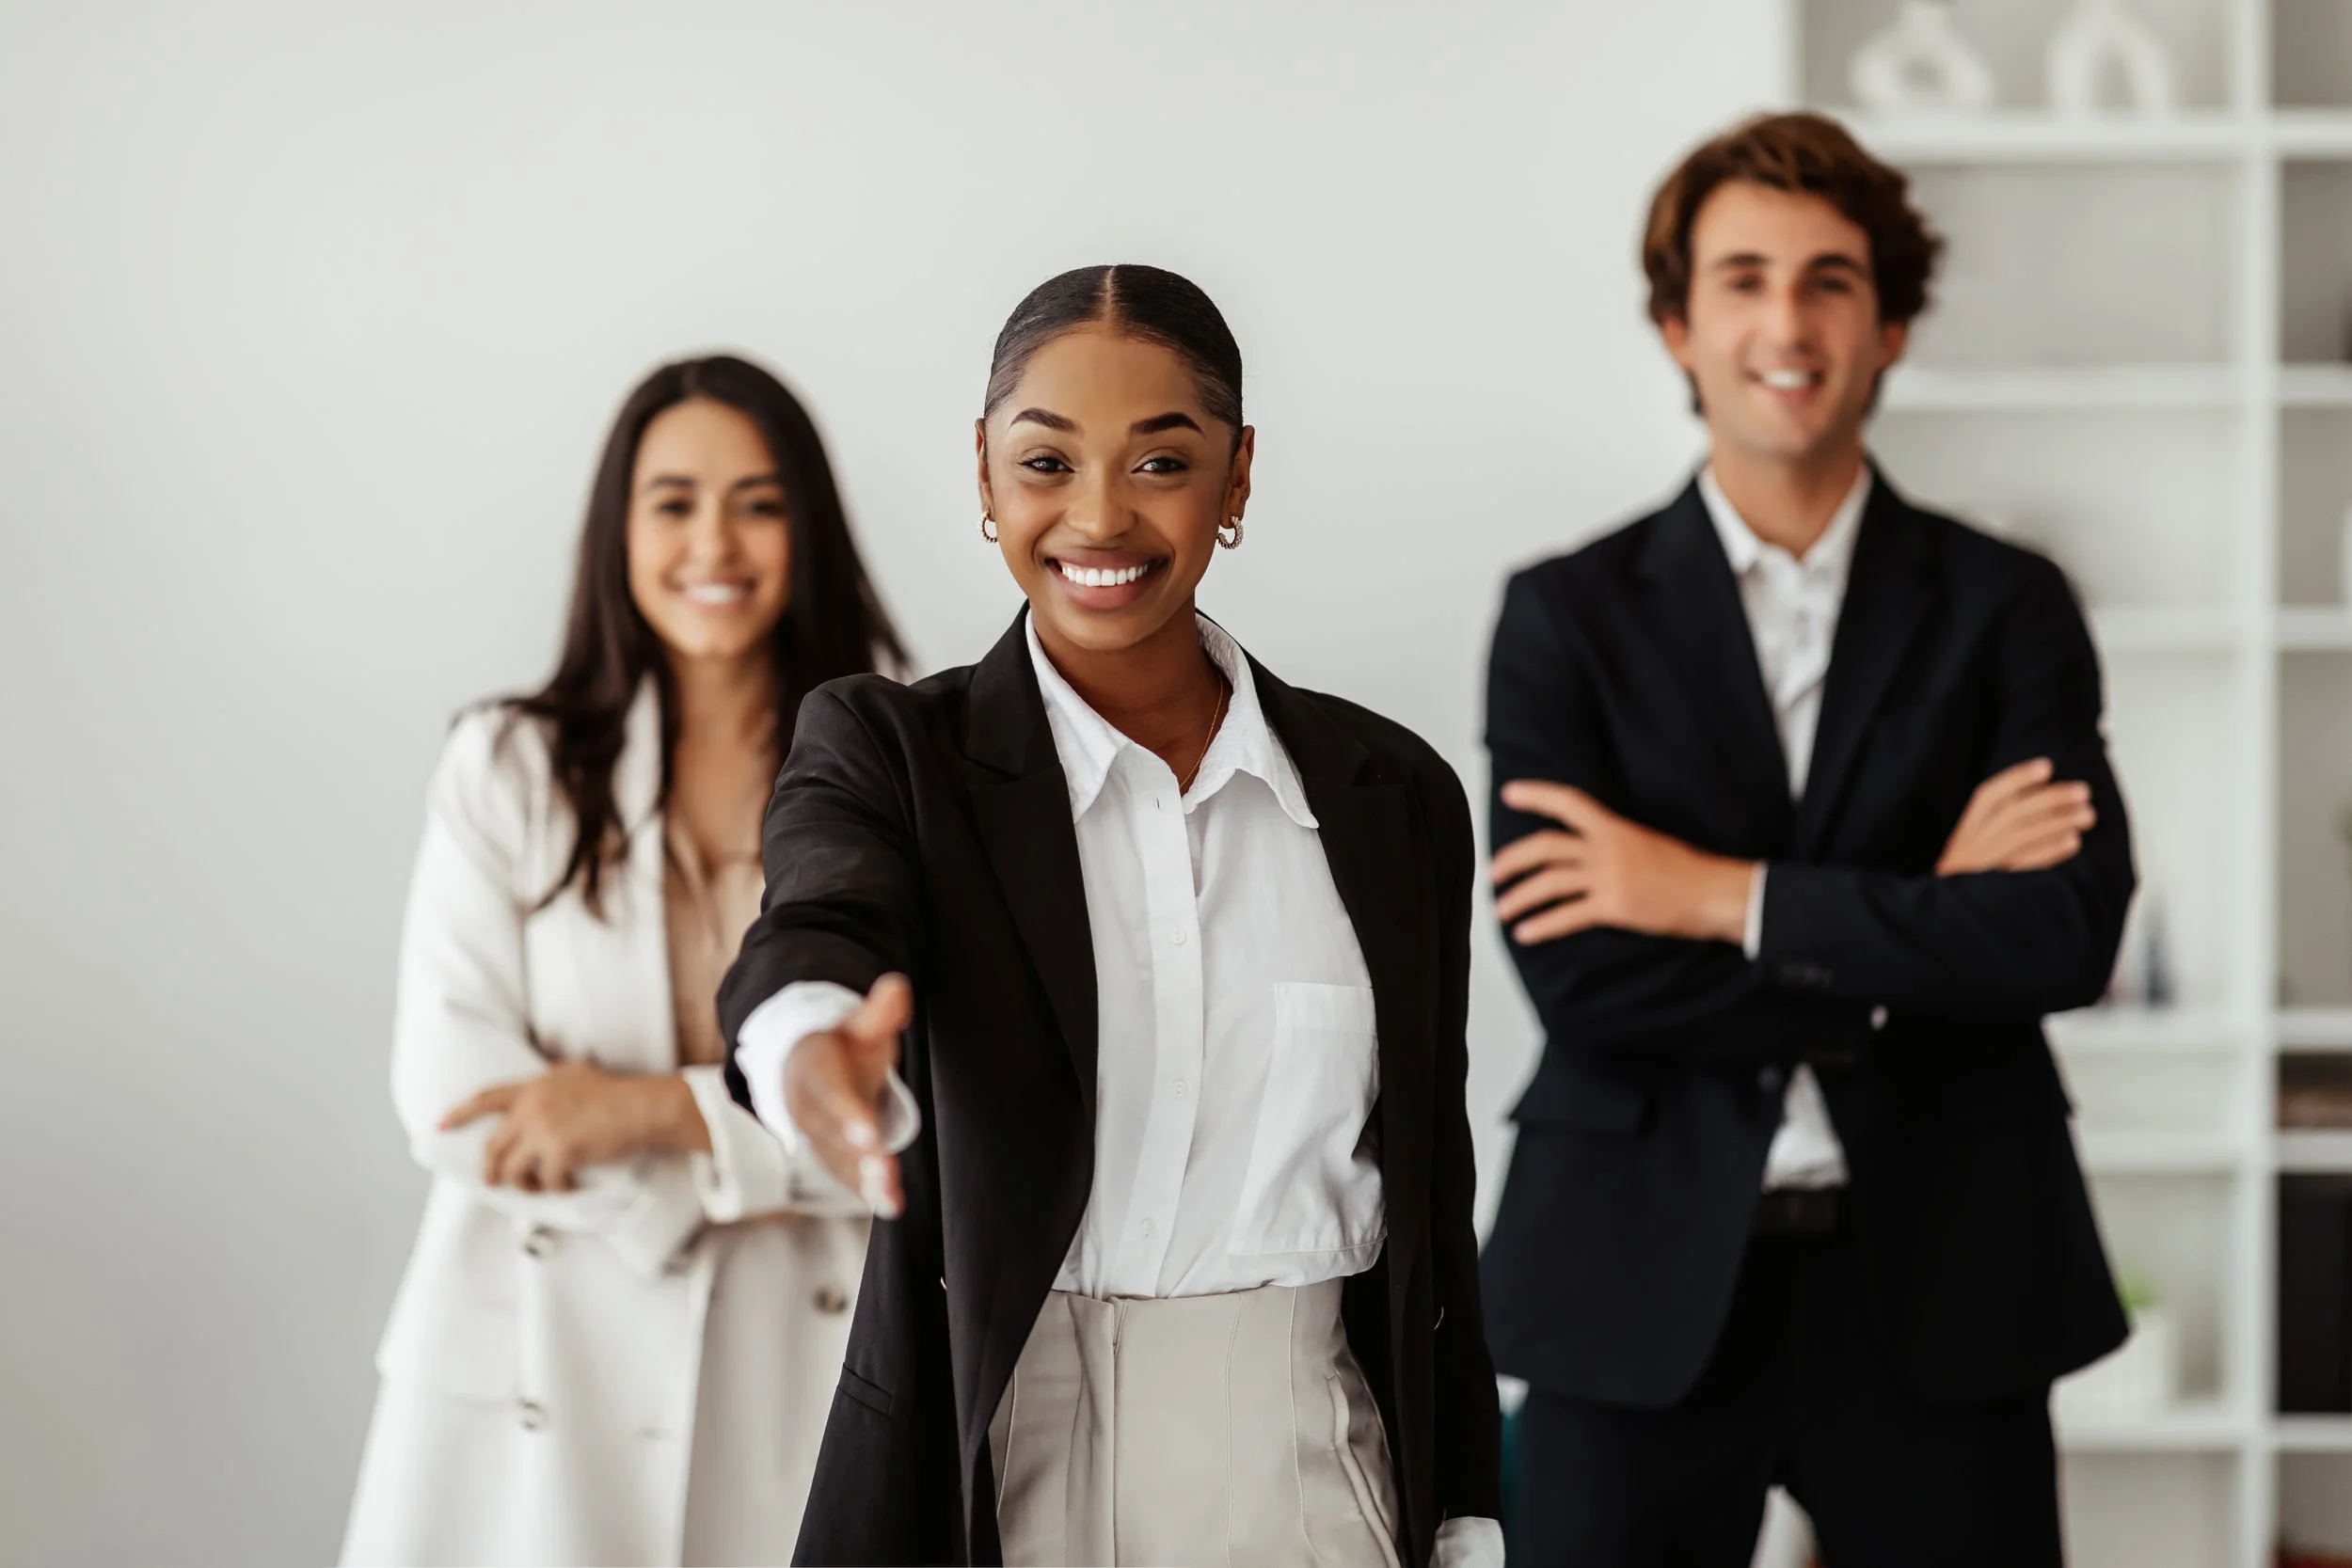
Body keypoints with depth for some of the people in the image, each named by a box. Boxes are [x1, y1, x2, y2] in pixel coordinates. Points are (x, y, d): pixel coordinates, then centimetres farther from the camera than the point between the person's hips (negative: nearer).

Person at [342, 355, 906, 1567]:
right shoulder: (506, 770, 4)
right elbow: (449, 1094, -5)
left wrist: (659, 1109, -14)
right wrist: (735, 1177, -11)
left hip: (800, 1366, 0)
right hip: (539, 1368, 0)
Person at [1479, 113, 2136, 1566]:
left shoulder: (2006, 608, 4)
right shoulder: (1568, 616, 3)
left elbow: (2070, 934, -10)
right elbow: (1577, 976, -9)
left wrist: (1725, 896, -13)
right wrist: (1918, 923, -11)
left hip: (1936, 1284, 1)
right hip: (1645, 1285, 0)